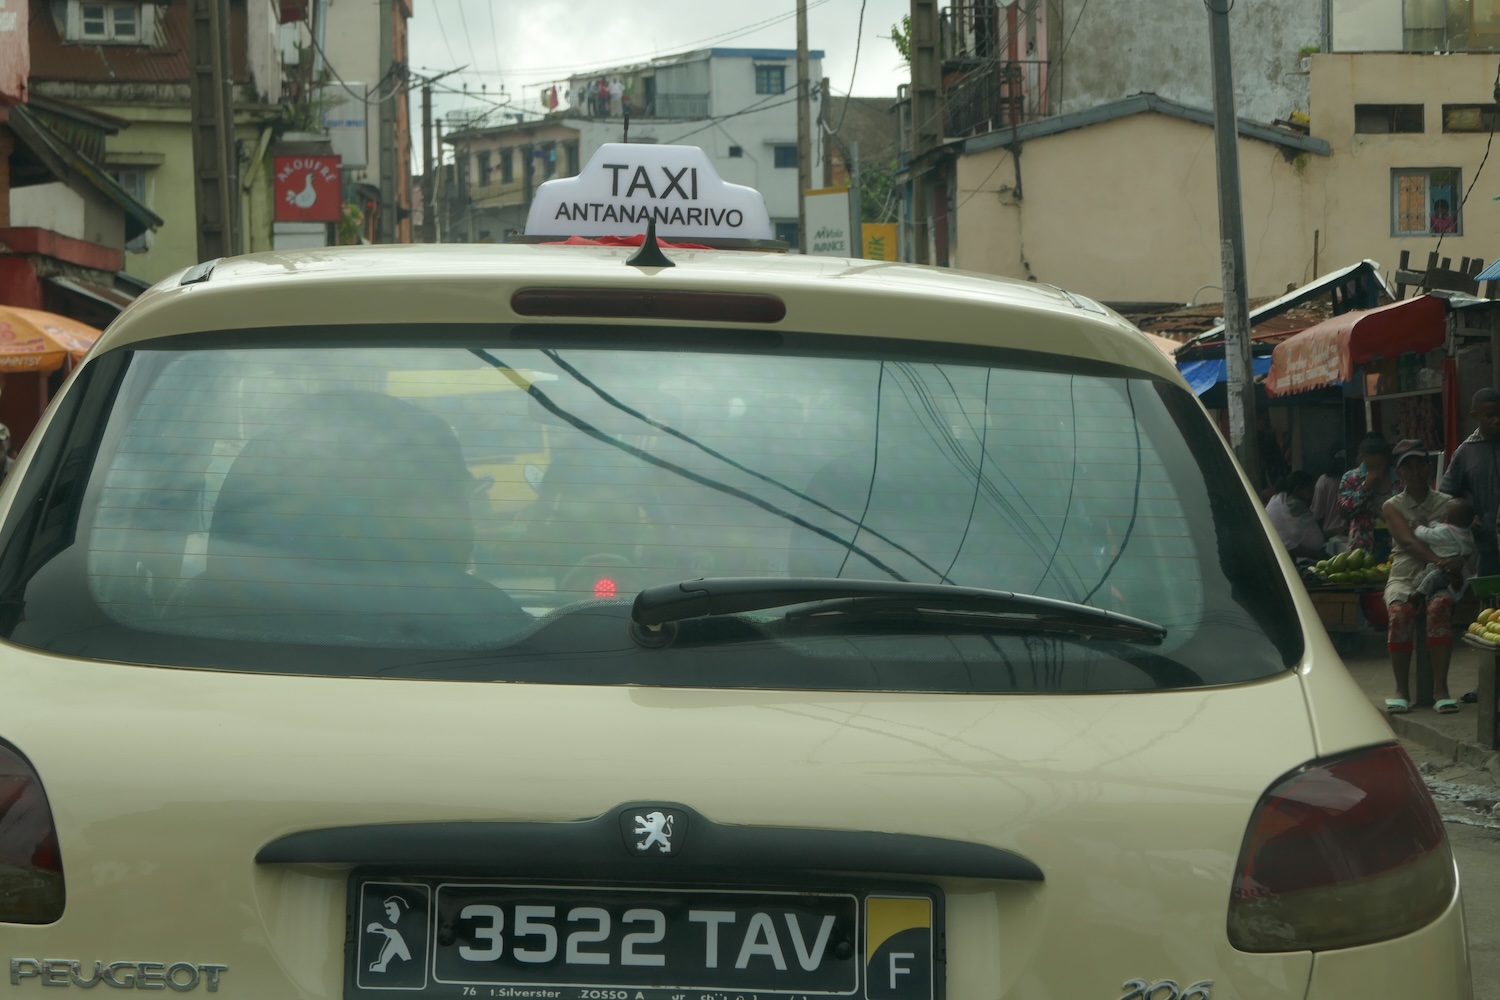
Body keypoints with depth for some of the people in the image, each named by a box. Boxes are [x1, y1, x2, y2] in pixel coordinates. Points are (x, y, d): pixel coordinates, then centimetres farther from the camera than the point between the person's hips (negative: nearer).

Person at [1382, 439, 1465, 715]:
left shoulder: (1447, 503, 13)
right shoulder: (1393, 506, 10)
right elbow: (1408, 541, -7)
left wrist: (1458, 561, -22)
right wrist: (1438, 560, -26)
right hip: (1404, 576, 0)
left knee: (1439, 607, -36)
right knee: (1400, 612, -34)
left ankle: (1440, 688, -36)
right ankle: (1401, 690, -26)